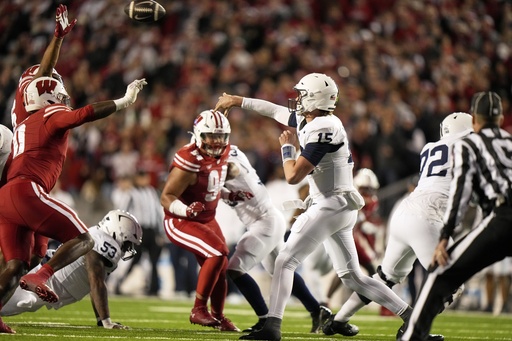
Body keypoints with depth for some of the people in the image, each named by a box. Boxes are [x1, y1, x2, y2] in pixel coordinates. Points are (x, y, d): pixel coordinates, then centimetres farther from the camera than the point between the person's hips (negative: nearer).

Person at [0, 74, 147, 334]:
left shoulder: (22, 128, 32)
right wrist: (125, 101, -5)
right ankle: (41, 276, -24)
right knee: (83, 240, -5)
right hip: (26, 192, -8)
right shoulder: (51, 115, 7)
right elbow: (84, 115, -11)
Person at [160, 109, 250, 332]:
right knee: (218, 253, -25)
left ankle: (218, 316, 35)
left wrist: (232, 196, 7)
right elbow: (166, 198, -25)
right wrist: (185, 209, -41)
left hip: (207, 220, 9)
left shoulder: (221, 155, -2)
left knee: (221, 269, 13)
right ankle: (199, 311, -14)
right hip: (180, 222, -9)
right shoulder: (189, 161, -27)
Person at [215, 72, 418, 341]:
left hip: (330, 206, -10)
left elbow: (293, 176, -19)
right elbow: (274, 110, 27)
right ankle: (411, 315, 10)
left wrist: (287, 146, -1)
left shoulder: (323, 130, -18)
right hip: (341, 208, 10)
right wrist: (236, 100, 35)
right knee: (353, 277, 12)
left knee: (285, 261, -7)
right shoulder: (306, 120, 9)